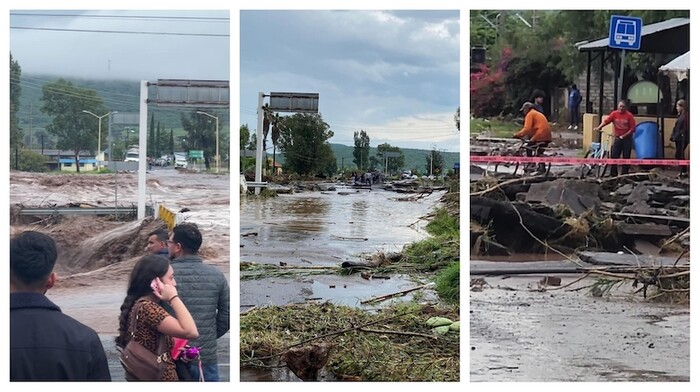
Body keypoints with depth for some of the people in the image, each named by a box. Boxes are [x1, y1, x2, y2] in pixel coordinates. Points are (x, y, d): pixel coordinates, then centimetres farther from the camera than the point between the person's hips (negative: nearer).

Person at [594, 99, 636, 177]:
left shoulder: (629, 115, -9)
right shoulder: (614, 114, -2)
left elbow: (632, 128, -9)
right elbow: (606, 121, -10)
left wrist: (624, 135, -17)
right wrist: (599, 127, -26)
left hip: (627, 138, -2)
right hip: (618, 138, 2)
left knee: (626, 157, 2)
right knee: (613, 156, -3)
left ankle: (624, 175, 11)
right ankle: (613, 174, 5)